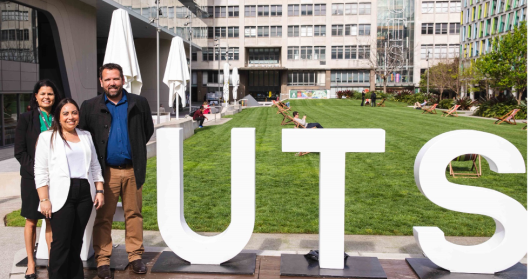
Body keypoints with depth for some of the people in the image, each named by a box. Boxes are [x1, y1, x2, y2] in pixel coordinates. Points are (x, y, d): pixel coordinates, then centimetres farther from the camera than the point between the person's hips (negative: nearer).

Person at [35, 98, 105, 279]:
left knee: (77, 240, 9)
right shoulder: (47, 137, 4)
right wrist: (44, 199, -9)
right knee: (61, 242, -5)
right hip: (61, 196, -4)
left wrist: (100, 191, 7)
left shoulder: (86, 136, 16)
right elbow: (41, 172, -2)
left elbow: (95, 166, 16)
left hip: (85, 194, 4)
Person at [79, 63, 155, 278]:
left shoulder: (139, 104, 4)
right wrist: (96, 158, 5)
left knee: (134, 214, 8)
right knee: (103, 217, 4)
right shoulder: (90, 107, 2)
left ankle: (135, 256, 19)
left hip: (132, 170, 1)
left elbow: (148, 130, 15)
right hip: (106, 171, -1)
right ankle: (103, 260, 14)